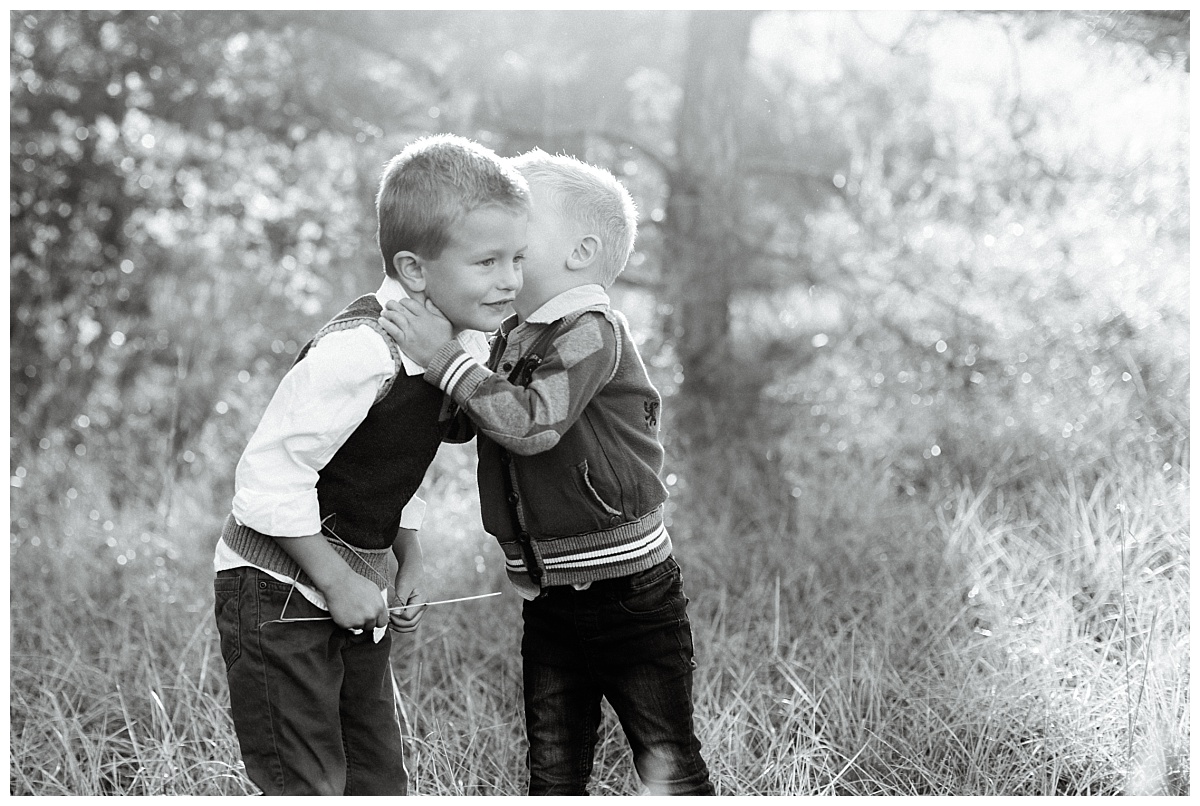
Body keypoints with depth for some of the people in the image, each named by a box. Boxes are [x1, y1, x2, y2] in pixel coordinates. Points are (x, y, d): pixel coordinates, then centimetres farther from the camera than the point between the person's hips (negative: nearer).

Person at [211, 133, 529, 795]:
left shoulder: (454, 344, 2)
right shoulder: (357, 353, -28)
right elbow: (270, 477, -26)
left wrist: (408, 565, 7)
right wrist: (337, 581, -20)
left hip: (355, 596, 9)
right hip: (279, 597, -9)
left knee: (379, 783, 14)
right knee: (309, 788, -6)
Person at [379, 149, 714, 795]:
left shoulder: (591, 332, -15)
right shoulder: (513, 337, 10)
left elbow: (531, 424, -28)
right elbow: (457, 422, 22)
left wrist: (447, 357, -25)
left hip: (629, 591, -8)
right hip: (550, 602, 8)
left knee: (668, 769, 1)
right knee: (553, 775, 11)